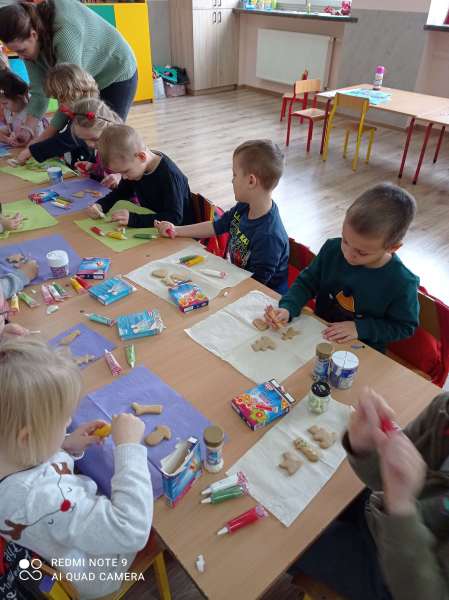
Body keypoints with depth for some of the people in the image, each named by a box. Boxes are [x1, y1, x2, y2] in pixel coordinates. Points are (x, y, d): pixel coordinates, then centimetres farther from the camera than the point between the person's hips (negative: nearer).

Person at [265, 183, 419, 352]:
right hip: (320, 334, 4)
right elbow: (307, 282, 0)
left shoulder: (402, 283, -20)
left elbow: (404, 327, -7)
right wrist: (287, 309, -16)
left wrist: (360, 328, -18)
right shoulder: (332, 249, -10)